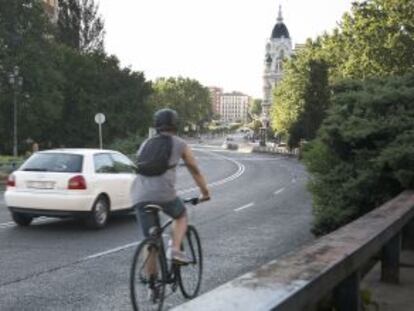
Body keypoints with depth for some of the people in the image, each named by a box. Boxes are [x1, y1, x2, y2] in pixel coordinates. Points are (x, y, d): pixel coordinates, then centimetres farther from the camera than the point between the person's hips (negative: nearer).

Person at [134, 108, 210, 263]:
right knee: (181, 216, 27)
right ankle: (175, 249, 7)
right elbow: (195, 171, 20)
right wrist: (205, 192, 33)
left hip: (142, 198, 3)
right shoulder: (180, 144, 13)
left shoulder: (146, 144, 24)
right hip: (165, 194, -3)